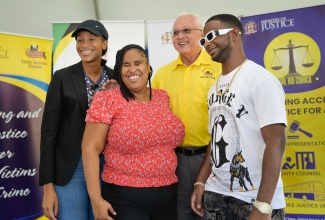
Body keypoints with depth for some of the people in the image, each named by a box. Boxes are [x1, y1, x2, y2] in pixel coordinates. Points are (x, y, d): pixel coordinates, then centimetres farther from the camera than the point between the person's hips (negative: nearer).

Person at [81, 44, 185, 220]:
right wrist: (96, 200, -16)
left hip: (167, 195, 5)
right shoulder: (108, 100, -8)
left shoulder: (162, 98, 7)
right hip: (125, 198, -5)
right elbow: (90, 148, -11)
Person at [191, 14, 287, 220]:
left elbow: (276, 143, -20)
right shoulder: (215, 87, 10)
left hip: (255, 199, -7)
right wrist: (201, 182, 9)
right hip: (216, 195, 7)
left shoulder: (261, 79, -14)